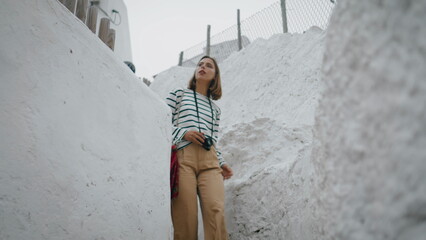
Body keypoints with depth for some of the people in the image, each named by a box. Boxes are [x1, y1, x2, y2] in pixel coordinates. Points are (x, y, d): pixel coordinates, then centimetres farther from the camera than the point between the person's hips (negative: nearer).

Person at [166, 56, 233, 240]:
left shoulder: (215, 109, 28)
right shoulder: (178, 94, 19)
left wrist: (221, 163, 9)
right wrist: (183, 133, -7)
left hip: (209, 160, 3)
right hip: (183, 157, -2)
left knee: (216, 210, -19)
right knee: (185, 215, -13)